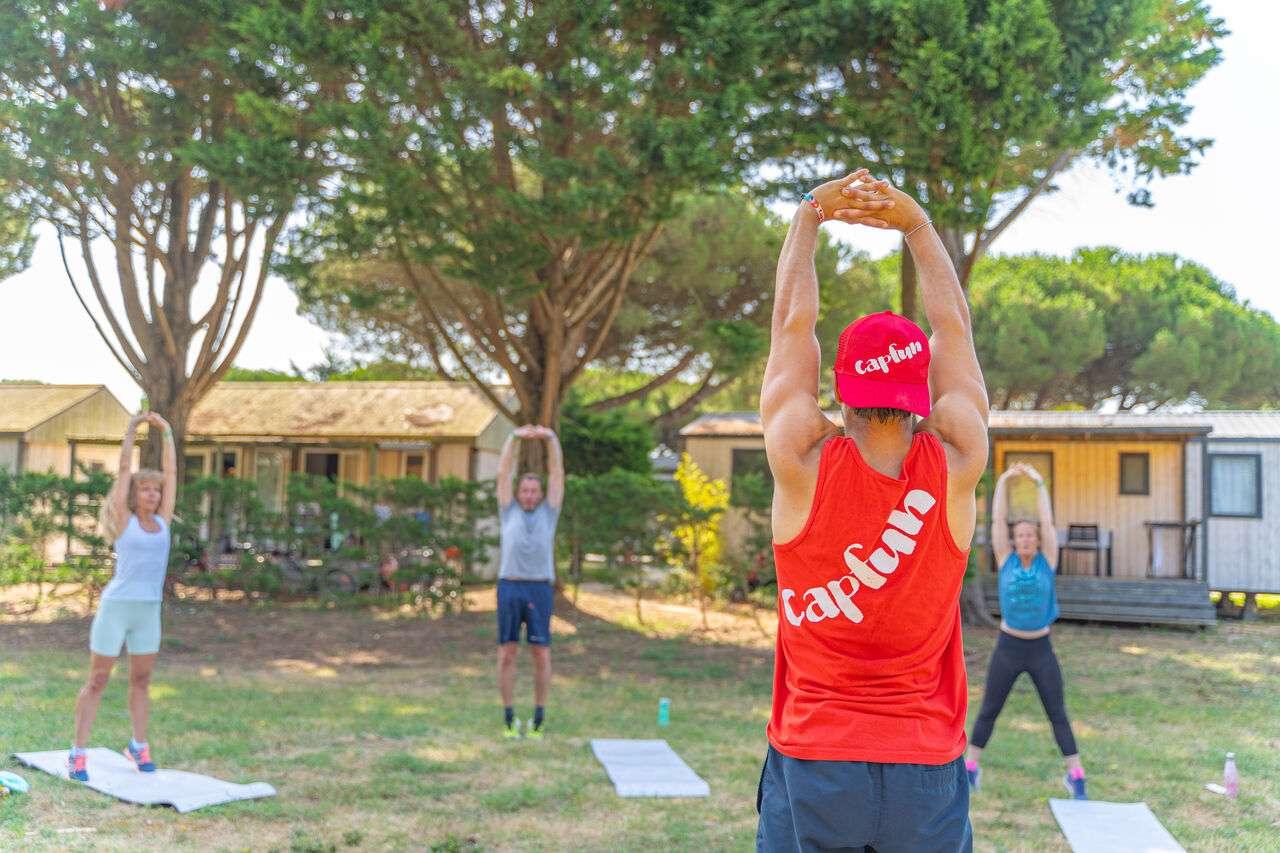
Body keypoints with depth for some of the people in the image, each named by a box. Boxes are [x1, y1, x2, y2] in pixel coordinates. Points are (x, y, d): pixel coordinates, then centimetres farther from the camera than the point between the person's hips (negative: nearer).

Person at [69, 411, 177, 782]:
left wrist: (166, 432, 8)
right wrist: (131, 430, -4)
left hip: (149, 610, 4)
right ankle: (78, 752, 9)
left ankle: (139, 746, 26)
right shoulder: (123, 521, -4)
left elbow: (171, 472, 8)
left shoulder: (162, 521, 6)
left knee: (141, 680, 13)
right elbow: (124, 470, -6)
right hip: (116, 605, -4)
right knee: (97, 680, 2)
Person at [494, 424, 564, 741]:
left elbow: (557, 474, 8)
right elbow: (503, 473, 8)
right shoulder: (509, 511, 15)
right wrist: (514, 438, 0)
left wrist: (551, 438, -2)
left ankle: (539, 718, 10)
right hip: (509, 587, 0)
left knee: (542, 655, -1)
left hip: (540, 590, 0)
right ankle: (509, 718, 9)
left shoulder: (548, 512, 14)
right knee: (507, 654, 0)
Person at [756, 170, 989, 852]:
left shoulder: (804, 465, -10)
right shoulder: (953, 469, -7)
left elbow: (793, 319, 1)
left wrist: (811, 214, 10)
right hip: (927, 771, 1)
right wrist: (916, 225, 11)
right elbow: (953, 324, 5)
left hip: (811, 764, -1)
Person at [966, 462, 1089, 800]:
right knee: (989, 710, 8)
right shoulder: (1006, 560, -1)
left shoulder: (1046, 561, -1)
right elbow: (998, 520, -5)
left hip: (1041, 649, 0)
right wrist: (1003, 481, -6)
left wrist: (1039, 483, -6)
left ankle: (1075, 774, 11)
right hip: (1008, 647, 0)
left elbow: (1047, 522, -6)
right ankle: (970, 766, 19)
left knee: (1057, 713, 4)